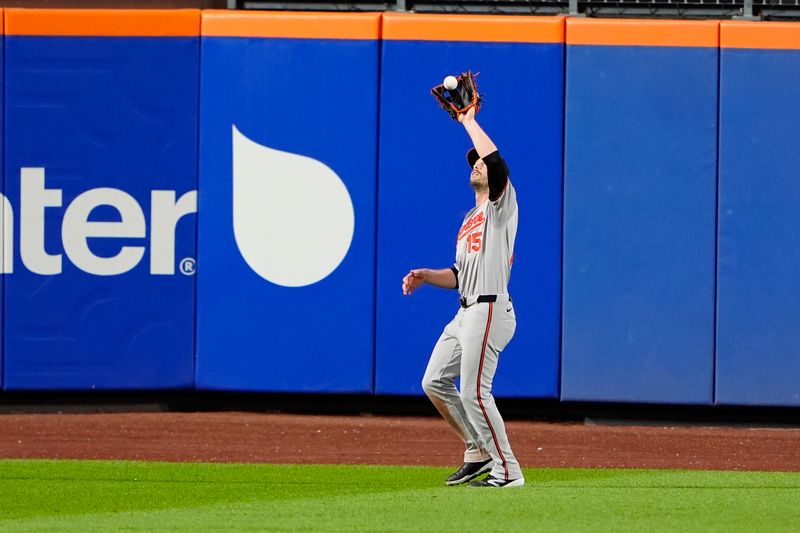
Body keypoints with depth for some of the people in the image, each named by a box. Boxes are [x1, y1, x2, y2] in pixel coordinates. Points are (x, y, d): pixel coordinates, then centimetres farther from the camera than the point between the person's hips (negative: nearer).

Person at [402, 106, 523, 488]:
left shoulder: (501, 207, -4)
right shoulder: (471, 219, 22)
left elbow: (494, 156, -20)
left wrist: (469, 122, -7)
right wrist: (425, 276, 8)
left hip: (489, 310, -10)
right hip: (466, 313, 10)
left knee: (474, 392, -12)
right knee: (434, 382, 10)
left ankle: (507, 471, -7)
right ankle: (478, 452, 17)